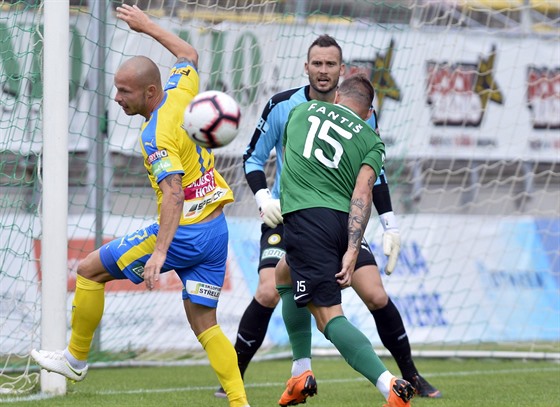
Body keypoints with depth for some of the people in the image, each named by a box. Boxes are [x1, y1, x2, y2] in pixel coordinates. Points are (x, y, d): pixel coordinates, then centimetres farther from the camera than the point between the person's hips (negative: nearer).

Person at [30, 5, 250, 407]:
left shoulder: (157, 135, -19)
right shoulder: (181, 93, 3)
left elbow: (174, 193, -30)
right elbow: (189, 55, 26)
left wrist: (160, 251, -37)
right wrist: (147, 25, 34)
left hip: (184, 232, -8)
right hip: (217, 230, 8)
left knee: (90, 270, 6)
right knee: (204, 324, 8)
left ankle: (76, 357, 19)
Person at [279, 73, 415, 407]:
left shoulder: (303, 110, 17)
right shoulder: (372, 141, 13)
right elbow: (363, 194, -2)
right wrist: (352, 253, -10)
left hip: (304, 217, -4)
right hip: (342, 221, 4)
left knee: (329, 316, -12)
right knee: (285, 277, 32)